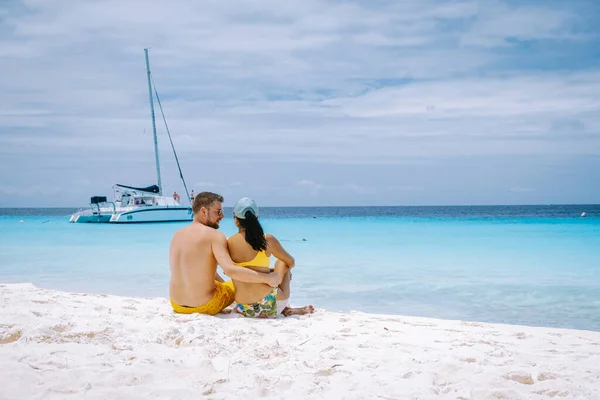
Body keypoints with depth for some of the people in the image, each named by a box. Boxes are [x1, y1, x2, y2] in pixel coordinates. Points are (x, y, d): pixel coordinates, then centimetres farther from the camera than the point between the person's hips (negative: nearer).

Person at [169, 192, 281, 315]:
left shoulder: (177, 235, 6)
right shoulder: (214, 236, -16)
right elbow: (230, 270, -29)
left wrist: (224, 283, 23)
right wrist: (267, 278, -23)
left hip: (177, 305, 7)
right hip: (205, 307, -7)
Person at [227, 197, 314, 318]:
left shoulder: (228, 243, -2)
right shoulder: (268, 240, -6)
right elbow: (291, 262, 10)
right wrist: (285, 272, 34)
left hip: (243, 310, 2)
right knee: (281, 262, 26)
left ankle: (285, 309, 23)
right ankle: (283, 308, 23)